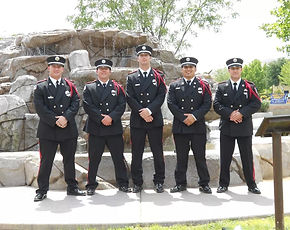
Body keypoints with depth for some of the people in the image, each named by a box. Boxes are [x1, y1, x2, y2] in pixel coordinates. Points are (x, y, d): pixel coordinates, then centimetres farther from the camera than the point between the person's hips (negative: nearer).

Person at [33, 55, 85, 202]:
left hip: (68, 130, 2)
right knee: (45, 161, 2)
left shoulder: (69, 86, 11)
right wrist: (55, 121, -15)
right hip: (47, 131, -2)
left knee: (69, 160, 11)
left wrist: (65, 117, -15)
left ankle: (72, 187, 22)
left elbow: (75, 103, 1)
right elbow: (40, 108, -6)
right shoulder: (40, 87, 3)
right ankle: (42, 190, 12)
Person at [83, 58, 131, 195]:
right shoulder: (89, 88, 8)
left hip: (114, 128, 1)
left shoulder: (117, 88, 11)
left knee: (119, 158, 5)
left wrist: (111, 117, -15)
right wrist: (101, 118, -13)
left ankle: (122, 184, 16)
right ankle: (91, 185, 15)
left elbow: (122, 105, 0)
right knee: (94, 158, 3)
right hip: (95, 129, -1)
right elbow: (87, 106, -4)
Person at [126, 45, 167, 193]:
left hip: (155, 120, 0)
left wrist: (149, 110, -15)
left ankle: (159, 182, 14)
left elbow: (161, 96, -2)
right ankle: (137, 183, 13)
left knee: (158, 153, 3)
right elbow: (130, 98, 0)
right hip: (137, 121, 0)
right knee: (136, 154, 3)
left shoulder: (158, 76, 9)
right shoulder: (131, 78, 10)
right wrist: (142, 113, -12)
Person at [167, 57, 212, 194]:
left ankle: (204, 183, 11)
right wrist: (183, 118, -10)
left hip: (198, 127, -1)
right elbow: (171, 104, 1)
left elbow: (207, 104, 0)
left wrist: (195, 116, -13)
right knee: (181, 157, 6)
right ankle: (180, 183, 15)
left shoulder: (203, 85, 9)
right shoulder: (174, 86, 11)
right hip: (179, 127, 1)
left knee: (200, 156, 2)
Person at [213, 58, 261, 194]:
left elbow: (256, 104, -4)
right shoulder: (222, 87, 8)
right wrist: (230, 114, -15)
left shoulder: (249, 86, 6)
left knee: (247, 157, 4)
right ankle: (223, 184, 15)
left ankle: (251, 185, 14)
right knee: (225, 158, 5)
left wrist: (241, 113, -16)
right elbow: (216, 105, -1)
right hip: (226, 128, 1)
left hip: (245, 128, 0)